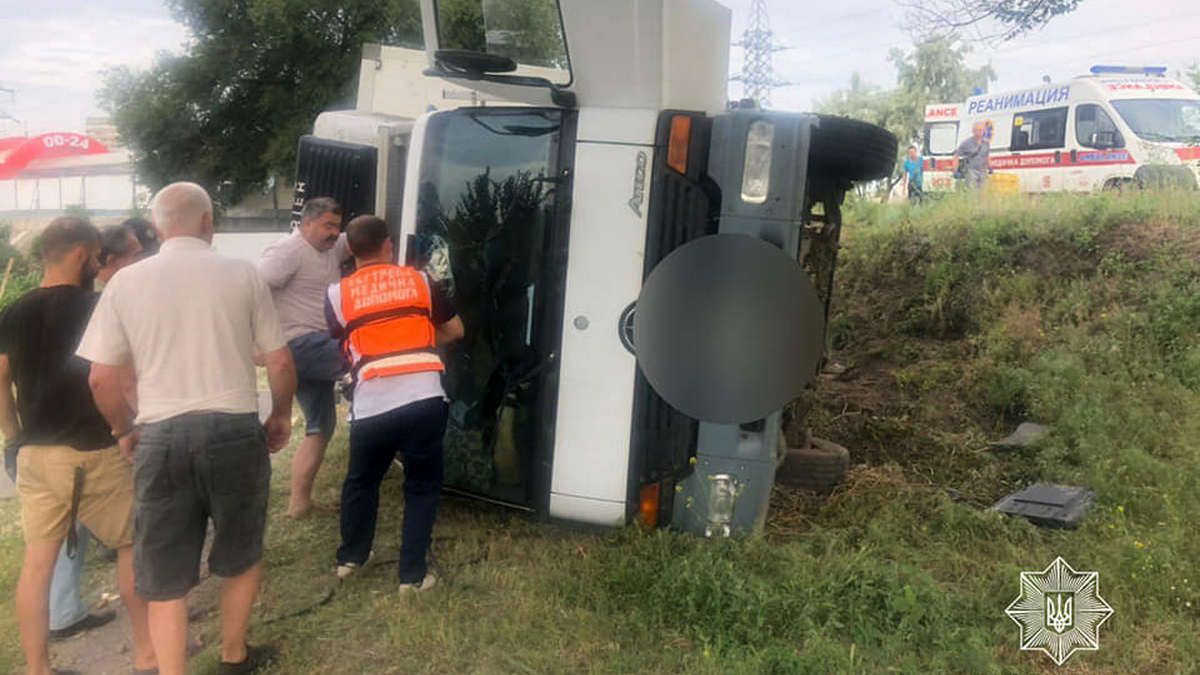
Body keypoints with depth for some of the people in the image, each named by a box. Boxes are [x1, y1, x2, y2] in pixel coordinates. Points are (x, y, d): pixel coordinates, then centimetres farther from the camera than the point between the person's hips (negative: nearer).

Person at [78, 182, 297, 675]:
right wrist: (281, 415, 20)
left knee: (165, 576, 12)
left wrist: (125, 431, 20)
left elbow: (101, 378, 3)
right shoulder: (243, 275, 1)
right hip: (235, 430, 0)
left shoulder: (126, 282, 3)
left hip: (160, 436, 0)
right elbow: (280, 363, 3)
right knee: (241, 555, 21)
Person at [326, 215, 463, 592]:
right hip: (424, 402, 0)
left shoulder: (338, 294, 8)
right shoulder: (418, 280, 11)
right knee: (422, 486, 16)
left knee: (361, 481, 25)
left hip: (370, 408, 1)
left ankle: (350, 557, 40)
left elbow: (344, 345, 17)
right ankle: (412, 575, 17)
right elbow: (455, 330, 20)